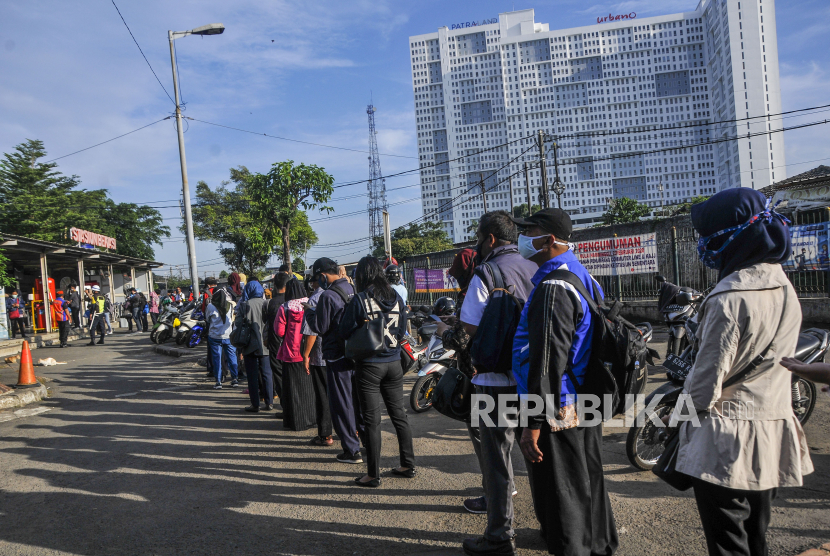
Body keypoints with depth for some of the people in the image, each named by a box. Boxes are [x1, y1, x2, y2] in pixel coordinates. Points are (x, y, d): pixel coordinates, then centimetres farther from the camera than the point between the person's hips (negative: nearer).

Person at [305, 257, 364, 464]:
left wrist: (310, 313, 4)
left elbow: (320, 328, -12)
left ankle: (352, 450, 7)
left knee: (342, 404, 2)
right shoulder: (354, 290, 5)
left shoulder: (328, 296, -17)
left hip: (338, 357, -7)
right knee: (359, 399, 19)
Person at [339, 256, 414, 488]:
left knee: (372, 420, 2)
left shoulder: (359, 300, -12)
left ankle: (373, 475, 10)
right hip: (393, 363, 5)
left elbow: (345, 332, -7)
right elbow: (402, 332, 10)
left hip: (369, 366, -5)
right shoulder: (396, 298, 3)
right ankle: (408, 465, 24)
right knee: (399, 415, 14)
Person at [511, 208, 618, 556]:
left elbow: (546, 362, -25)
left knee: (560, 502, 2)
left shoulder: (553, 288, -21)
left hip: (558, 415, -10)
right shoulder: (584, 277, 11)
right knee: (589, 486, 23)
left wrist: (533, 424, -22)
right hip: (586, 408, 10)